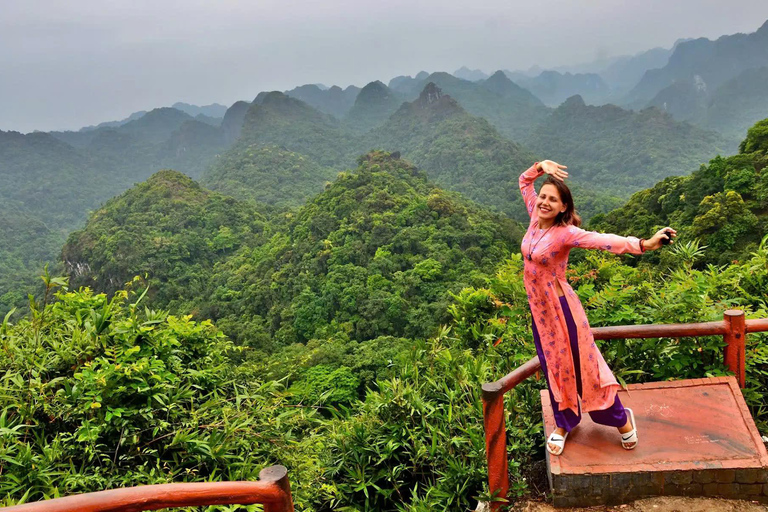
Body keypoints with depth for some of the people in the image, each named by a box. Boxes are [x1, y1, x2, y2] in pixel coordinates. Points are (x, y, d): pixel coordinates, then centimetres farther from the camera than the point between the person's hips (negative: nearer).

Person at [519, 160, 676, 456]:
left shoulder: (565, 233, -22)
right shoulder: (536, 217, -4)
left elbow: (602, 240, -38)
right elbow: (524, 183, 11)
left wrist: (643, 245, -52)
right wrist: (540, 167, -7)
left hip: (559, 306, -6)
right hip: (537, 308, 6)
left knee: (580, 365, 8)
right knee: (554, 367, 20)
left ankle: (621, 419, 32)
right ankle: (563, 425, 39)